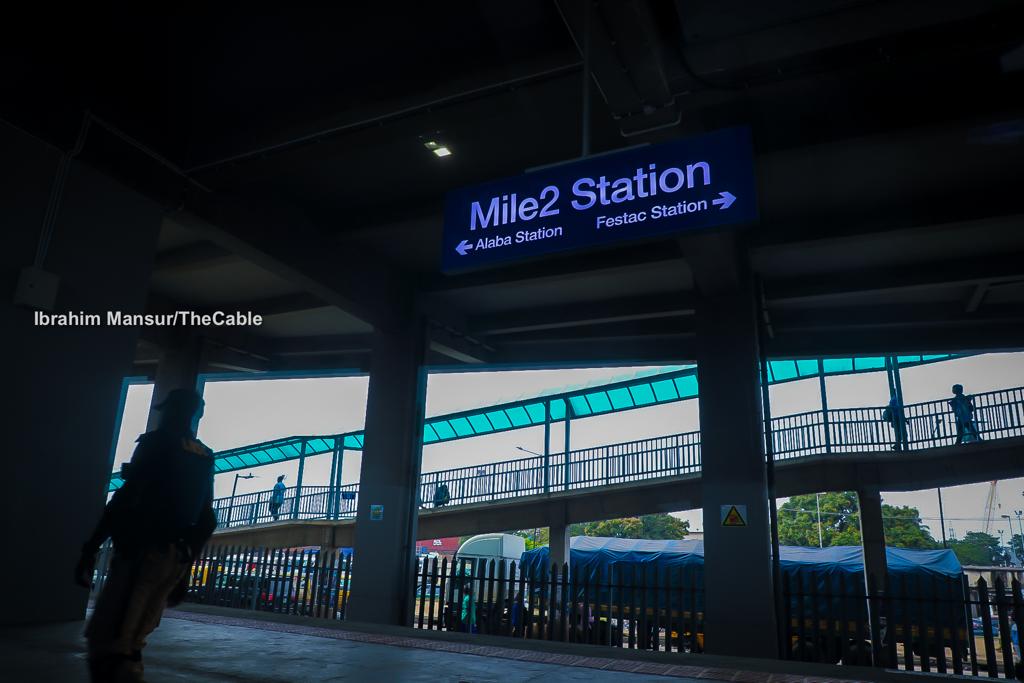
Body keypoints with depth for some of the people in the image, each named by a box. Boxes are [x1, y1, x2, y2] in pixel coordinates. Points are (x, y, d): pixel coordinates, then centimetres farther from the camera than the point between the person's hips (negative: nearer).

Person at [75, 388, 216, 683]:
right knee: (129, 643, 15)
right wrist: (185, 568, 22)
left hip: (142, 551, -7)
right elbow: (206, 520, 17)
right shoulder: (205, 458, 17)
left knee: (104, 641, -8)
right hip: (176, 558, 7)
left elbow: (126, 497, -13)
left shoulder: (156, 441, -2)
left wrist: (91, 548, -11)